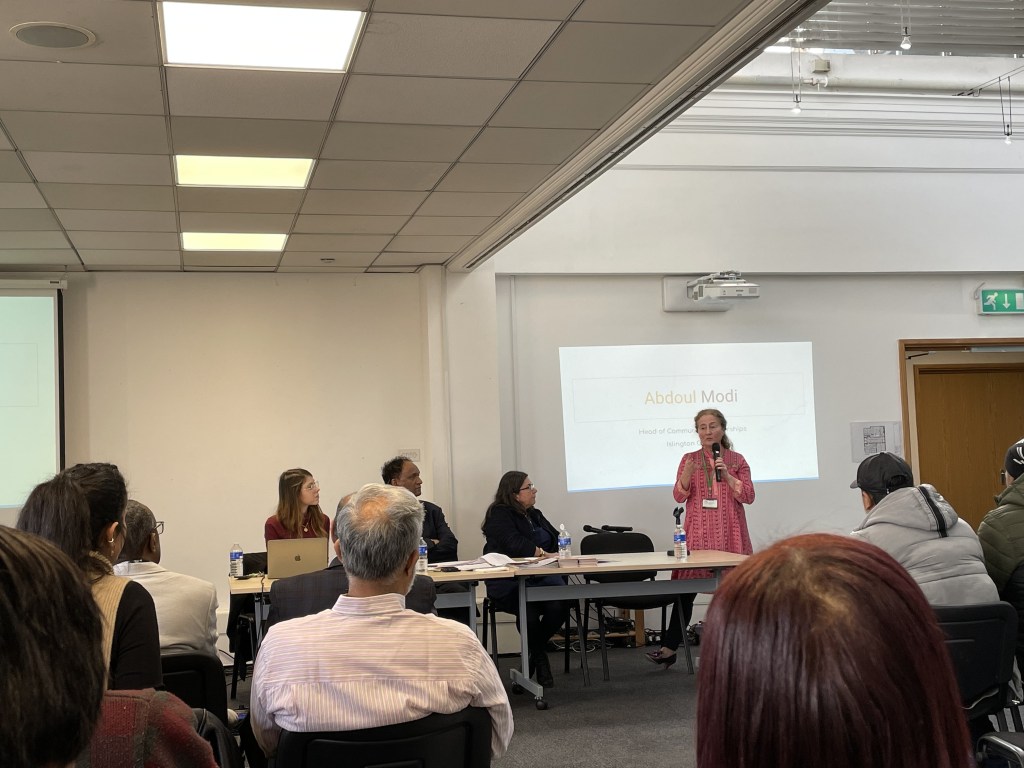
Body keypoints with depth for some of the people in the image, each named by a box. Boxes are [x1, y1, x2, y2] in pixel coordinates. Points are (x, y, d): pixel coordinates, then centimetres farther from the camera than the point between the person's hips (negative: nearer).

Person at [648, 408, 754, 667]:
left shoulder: (736, 460, 6)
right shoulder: (689, 459, 9)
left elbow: (748, 496, 0)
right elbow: (679, 496, 1)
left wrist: (727, 475, -14)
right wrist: (687, 474, -18)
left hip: (729, 536, 0)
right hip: (698, 534, 0)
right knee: (685, 589, -2)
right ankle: (669, 648, 0)